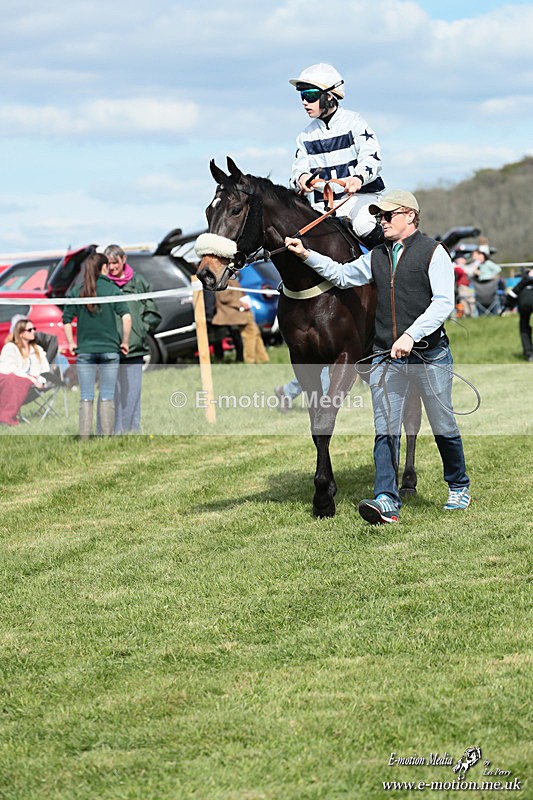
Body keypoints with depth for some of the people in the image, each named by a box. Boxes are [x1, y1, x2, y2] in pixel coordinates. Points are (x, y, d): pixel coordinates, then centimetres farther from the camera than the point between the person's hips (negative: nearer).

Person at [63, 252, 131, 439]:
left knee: (86, 397, 4)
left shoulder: (76, 292, 2)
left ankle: (84, 437, 2)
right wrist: (125, 341, 0)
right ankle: (107, 437, 3)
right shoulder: (112, 289, -4)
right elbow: (126, 317, -11)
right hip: (109, 350, -1)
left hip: (84, 351, 1)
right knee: (107, 397, 4)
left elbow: (66, 320, 3)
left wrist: (71, 343, 13)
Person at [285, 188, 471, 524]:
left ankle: (459, 487, 28)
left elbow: (443, 302, -14)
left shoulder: (433, 252, -4)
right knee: (385, 430, -5)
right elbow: (343, 275, 19)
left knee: (444, 427, 9)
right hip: (386, 357, 4)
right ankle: (387, 501, -9)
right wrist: (307, 255, 5)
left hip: (429, 355, -4)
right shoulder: (377, 257, 14)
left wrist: (412, 335, -25)